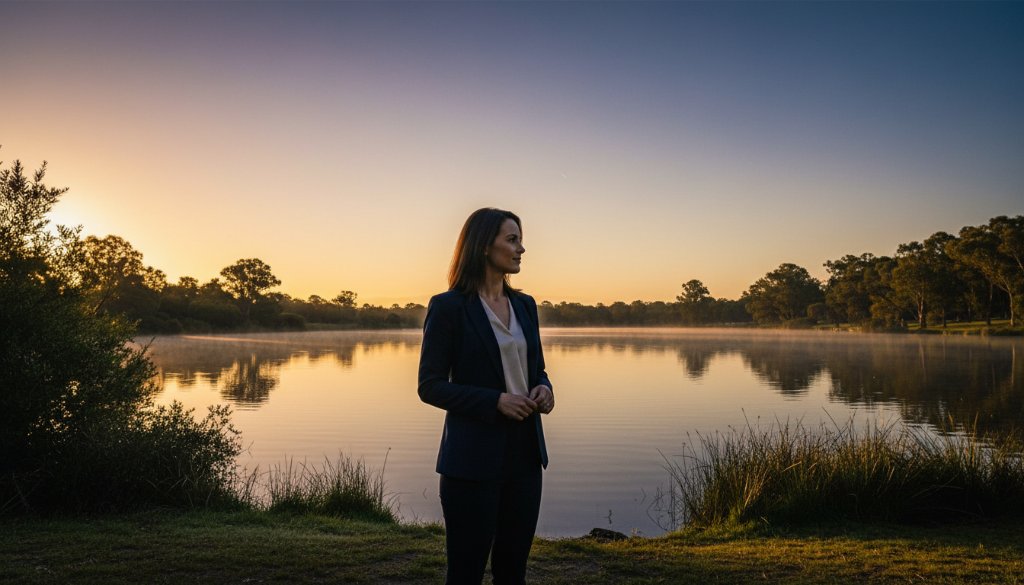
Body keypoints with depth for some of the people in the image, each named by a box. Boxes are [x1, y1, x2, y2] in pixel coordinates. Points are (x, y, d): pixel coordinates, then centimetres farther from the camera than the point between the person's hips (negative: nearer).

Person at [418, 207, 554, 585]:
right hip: (474, 457, -6)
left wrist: (543, 389, -5)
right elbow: (430, 386, -10)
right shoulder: (448, 306, -9)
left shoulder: (524, 305, 10)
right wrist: (495, 401, -19)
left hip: (524, 453, 6)